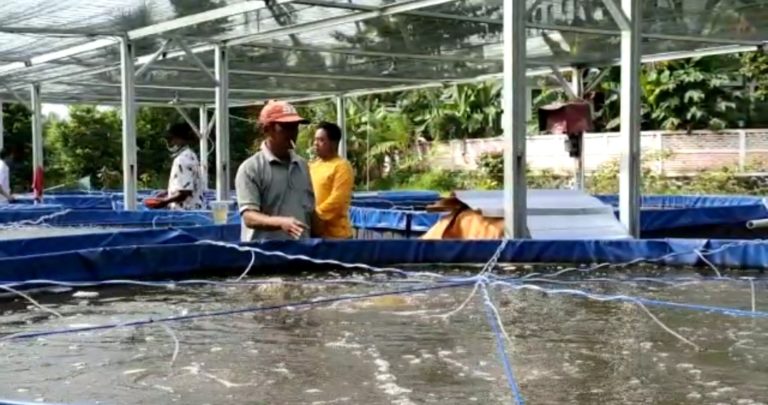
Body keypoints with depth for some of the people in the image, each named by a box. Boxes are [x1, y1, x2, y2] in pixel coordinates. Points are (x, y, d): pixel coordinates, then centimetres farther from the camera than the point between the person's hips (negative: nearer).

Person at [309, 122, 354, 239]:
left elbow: (337, 200, -17)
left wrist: (317, 216, -18)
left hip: (334, 233, -8)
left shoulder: (342, 167, -8)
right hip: (312, 232, 8)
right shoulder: (313, 166, 16)